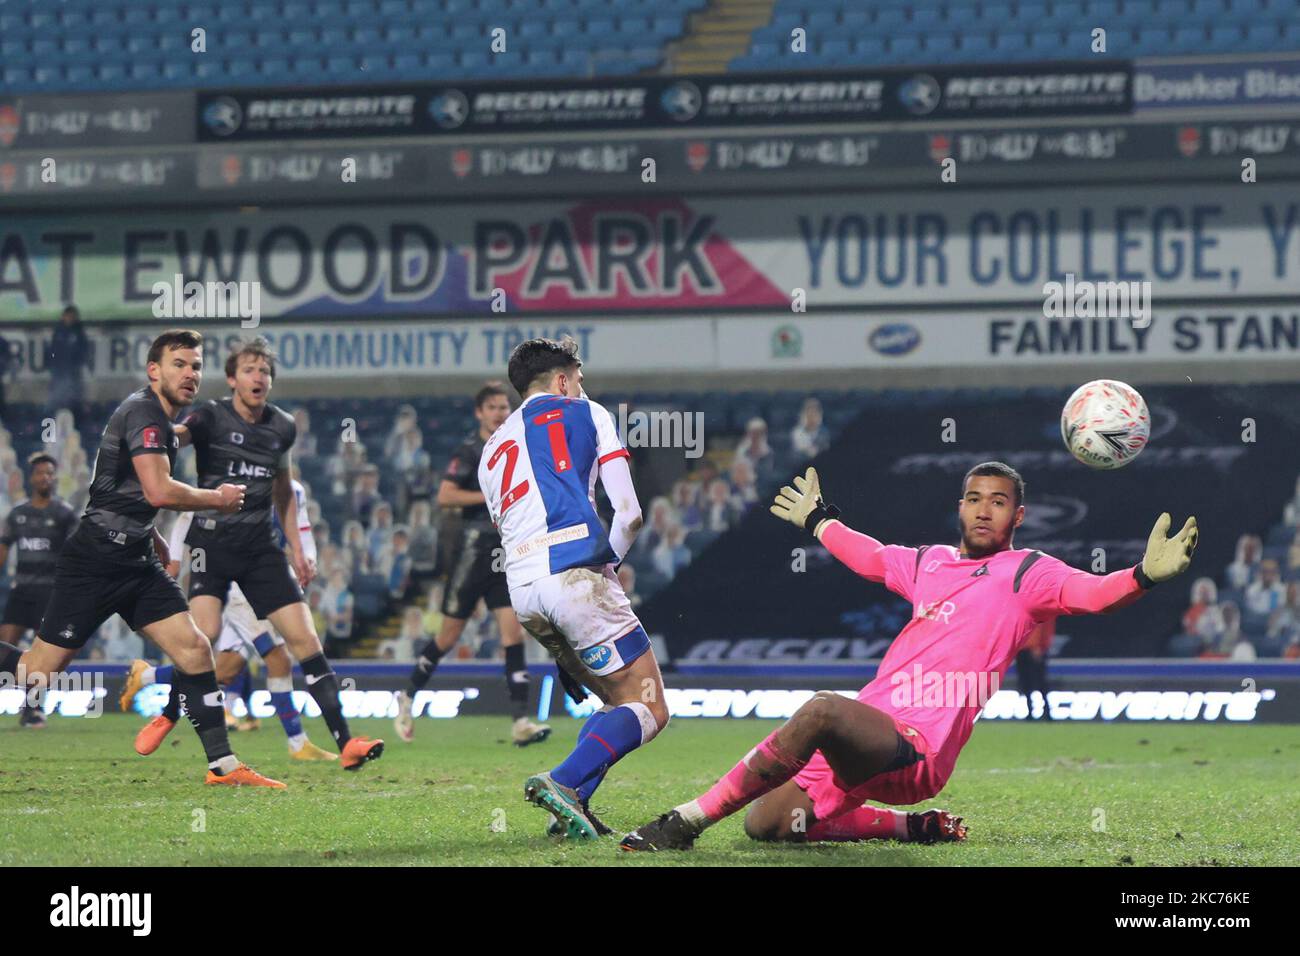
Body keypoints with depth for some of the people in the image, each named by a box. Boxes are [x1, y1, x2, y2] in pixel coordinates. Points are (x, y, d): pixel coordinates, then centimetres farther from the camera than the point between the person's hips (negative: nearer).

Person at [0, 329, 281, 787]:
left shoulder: (160, 420, 16)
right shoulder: (143, 413, -14)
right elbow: (159, 490, -25)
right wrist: (218, 499, -11)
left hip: (136, 560, 9)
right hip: (96, 558, -9)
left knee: (194, 650, -3)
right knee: (38, 669, -8)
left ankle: (224, 765, -4)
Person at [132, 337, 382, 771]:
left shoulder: (282, 428, 8)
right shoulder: (212, 417, -6)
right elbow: (177, 434, -27)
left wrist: (297, 548, 18)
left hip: (260, 547, 4)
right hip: (212, 542, -4)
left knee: (304, 638, -4)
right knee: (206, 631, -22)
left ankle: (345, 743, -4)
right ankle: (168, 716, 4)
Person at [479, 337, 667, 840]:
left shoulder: (494, 447, 29)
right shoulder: (587, 415, 13)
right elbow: (629, 514, 3)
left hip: (521, 590, 7)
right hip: (574, 572, -6)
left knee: (619, 701, 19)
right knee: (647, 709, -4)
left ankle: (572, 805, 1)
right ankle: (564, 782, -27)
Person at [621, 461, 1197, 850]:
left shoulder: (1026, 574, 3)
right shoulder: (928, 563, 23)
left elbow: (1092, 593, -15)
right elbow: (869, 557, 44)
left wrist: (1146, 575, -35)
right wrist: (818, 522, 57)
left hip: (915, 748, -8)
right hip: (861, 741, 8)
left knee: (822, 709, -37)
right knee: (765, 824, -7)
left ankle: (688, 820, -32)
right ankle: (908, 827, 12)